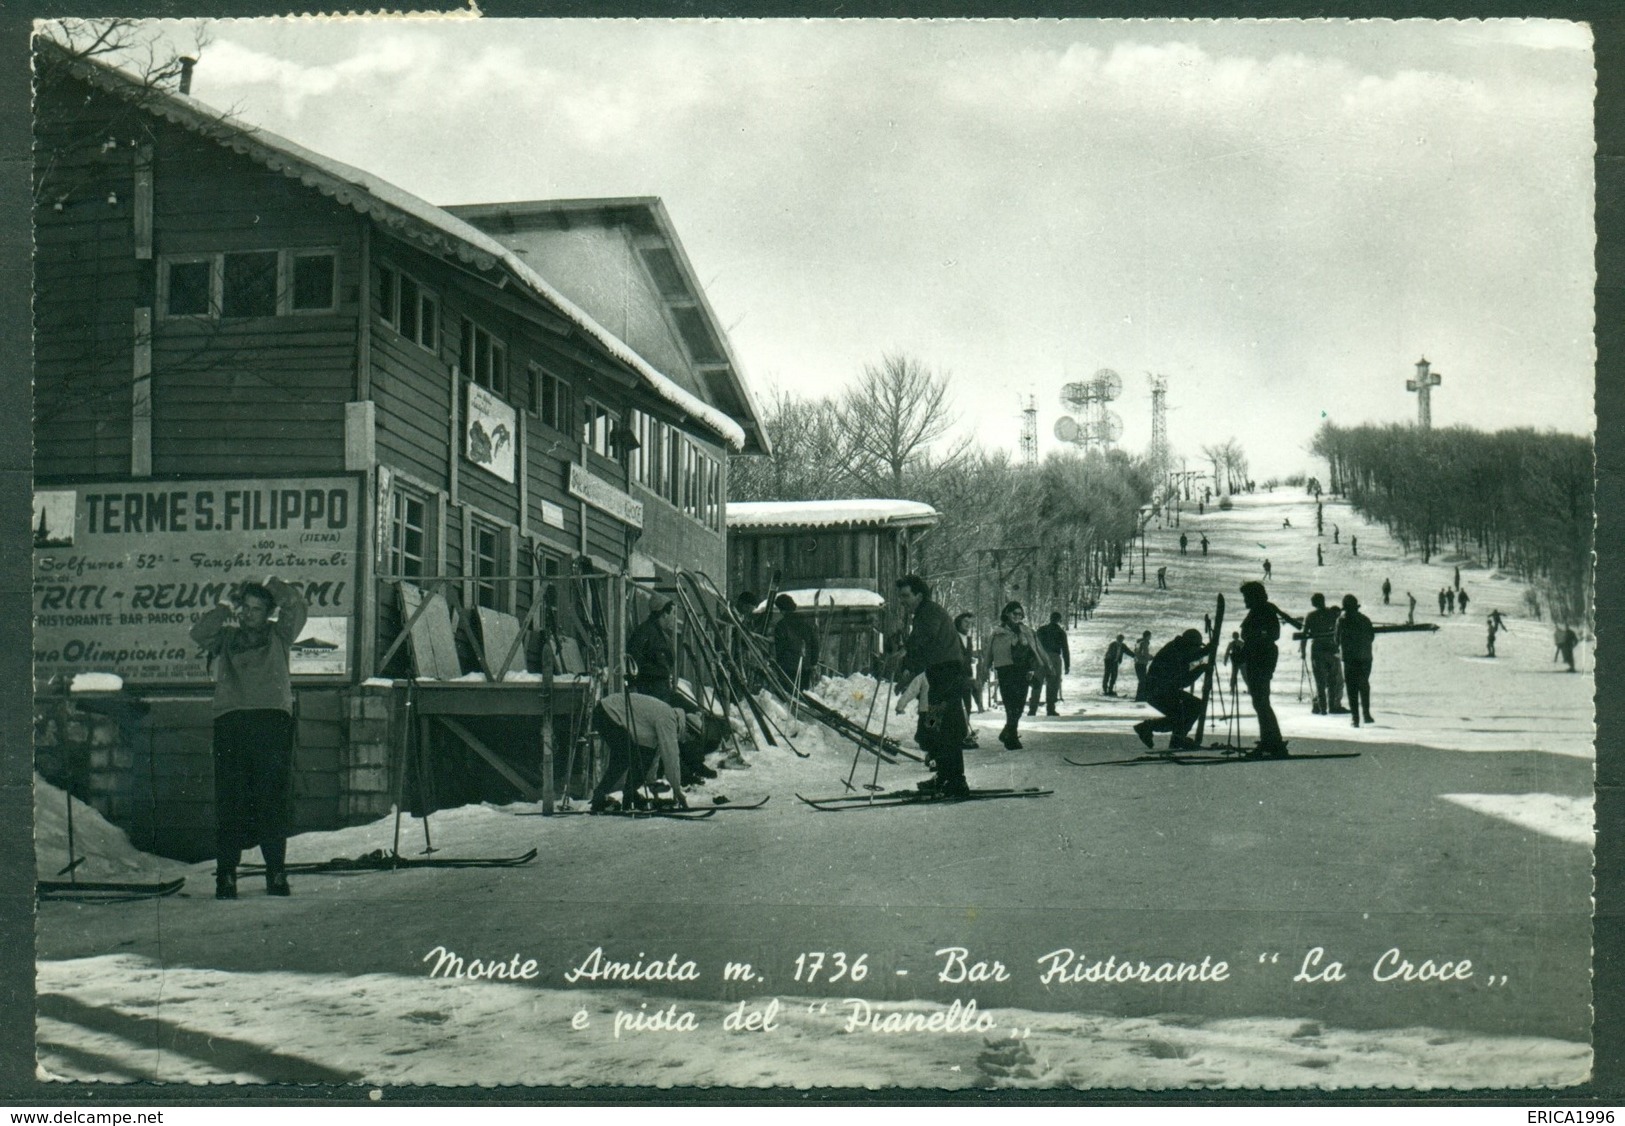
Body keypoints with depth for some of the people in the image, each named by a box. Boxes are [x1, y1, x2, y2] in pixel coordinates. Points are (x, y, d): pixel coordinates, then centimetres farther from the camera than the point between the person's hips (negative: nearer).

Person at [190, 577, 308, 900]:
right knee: (230, 801, -3)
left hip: (273, 720, -1)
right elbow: (199, 634, 2)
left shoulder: (278, 634, 17)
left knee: (272, 801, -2)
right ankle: (226, 874, -1)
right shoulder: (226, 636, 19)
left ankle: (276, 873, 3)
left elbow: (296, 607, 3)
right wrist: (224, 612, 5)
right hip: (230, 722, 1)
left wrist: (273, 586, 15)